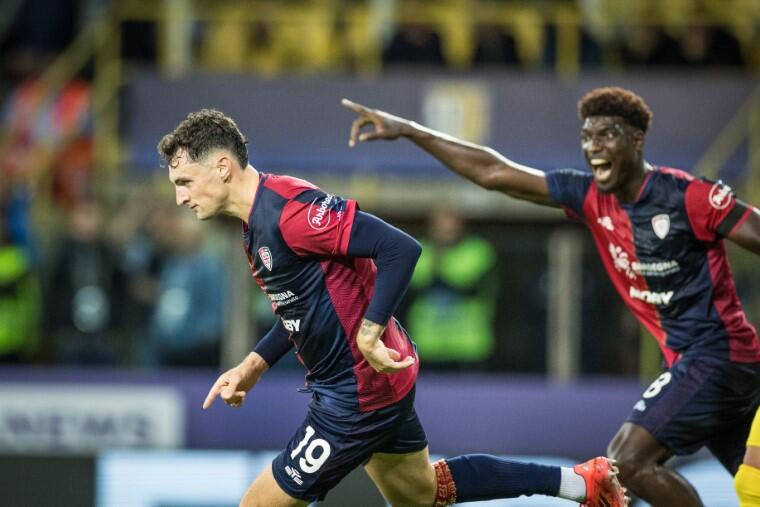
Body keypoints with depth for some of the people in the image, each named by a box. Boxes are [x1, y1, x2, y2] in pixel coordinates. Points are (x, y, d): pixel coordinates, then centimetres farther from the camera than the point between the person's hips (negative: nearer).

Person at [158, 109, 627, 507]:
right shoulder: (258, 222, 8)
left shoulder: (286, 209, -24)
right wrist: (252, 366, 9)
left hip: (359, 397, -11)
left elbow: (401, 248, -28)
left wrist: (369, 333, -30)